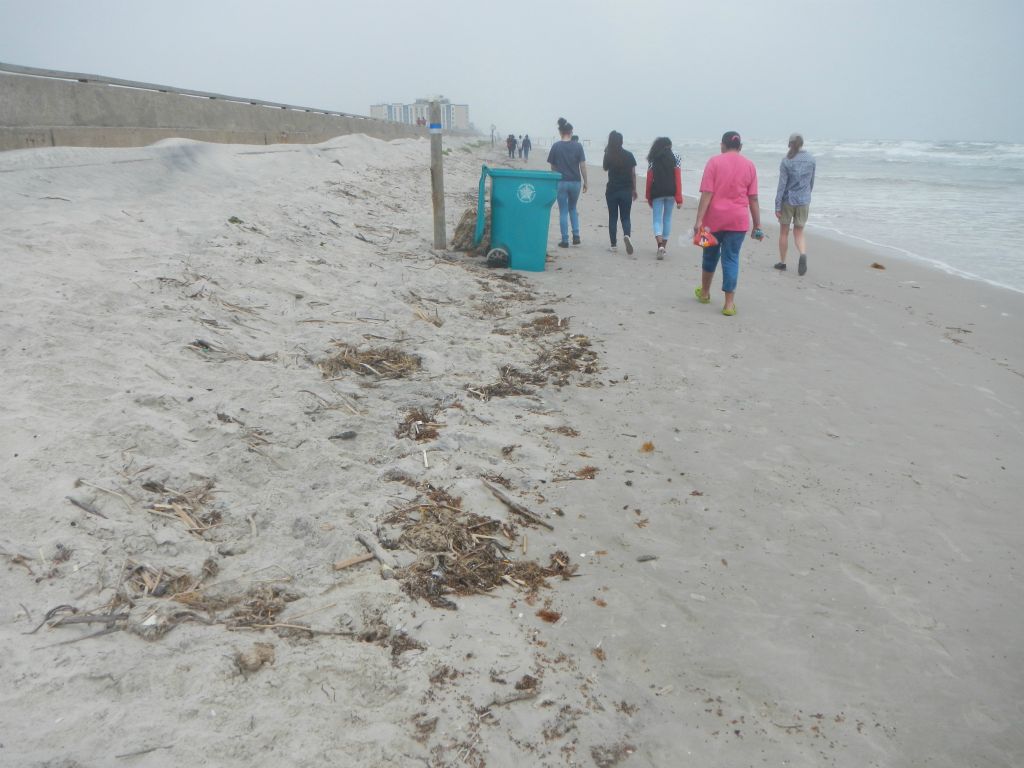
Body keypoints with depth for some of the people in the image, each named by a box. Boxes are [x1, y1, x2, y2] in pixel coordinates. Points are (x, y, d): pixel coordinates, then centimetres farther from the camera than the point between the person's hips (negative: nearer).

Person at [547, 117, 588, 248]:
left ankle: (565, 240, 4)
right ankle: (576, 235, 10)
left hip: (561, 182, -1)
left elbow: (553, 167, 1)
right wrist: (585, 182, 5)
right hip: (575, 182, 1)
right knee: (573, 208, 20)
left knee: (563, 212, 5)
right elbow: (583, 166, -4)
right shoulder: (578, 146, -3)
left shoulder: (556, 146, -3)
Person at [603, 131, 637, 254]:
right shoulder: (629, 155, -2)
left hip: (612, 190, -1)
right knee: (625, 217, 7)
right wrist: (634, 189, 9)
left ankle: (613, 244, 9)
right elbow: (633, 173, 0)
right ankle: (626, 235, -22)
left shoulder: (608, 155, -5)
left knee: (613, 218, 8)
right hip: (626, 190, 1)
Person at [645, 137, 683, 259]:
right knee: (667, 218, 15)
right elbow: (678, 178, -3)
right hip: (670, 192, 1)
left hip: (657, 192, -1)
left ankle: (660, 245, -22)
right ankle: (663, 246, 21)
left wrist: (648, 197, 9)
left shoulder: (653, 159, 3)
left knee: (657, 219, 1)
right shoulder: (675, 157, 3)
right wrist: (679, 198, -4)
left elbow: (649, 179, 1)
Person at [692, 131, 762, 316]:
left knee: (710, 255, 17)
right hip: (738, 220, 1)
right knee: (731, 259, 3)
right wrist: (757, 226, 8)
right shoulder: (749, 166, 3)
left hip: (714, 218, -1)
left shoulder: (714, 162, -3)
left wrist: (699, 220, -11)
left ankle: (704, 292, 35)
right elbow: (753, 199, 3)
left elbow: (707, 193, -10)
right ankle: (729, 304, 0)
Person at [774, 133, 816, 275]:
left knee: (784, 232, 13)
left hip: (788, 200, -3)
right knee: (799, 233, 10)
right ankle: (803, 255, -18)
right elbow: (811, 181, 10)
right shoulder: (811, 159, 1)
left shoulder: (786, 161, -11)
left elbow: (782, 185, -13)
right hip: (804, 201, 3)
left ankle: (782, 262, 22)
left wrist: (777, 206, -11)